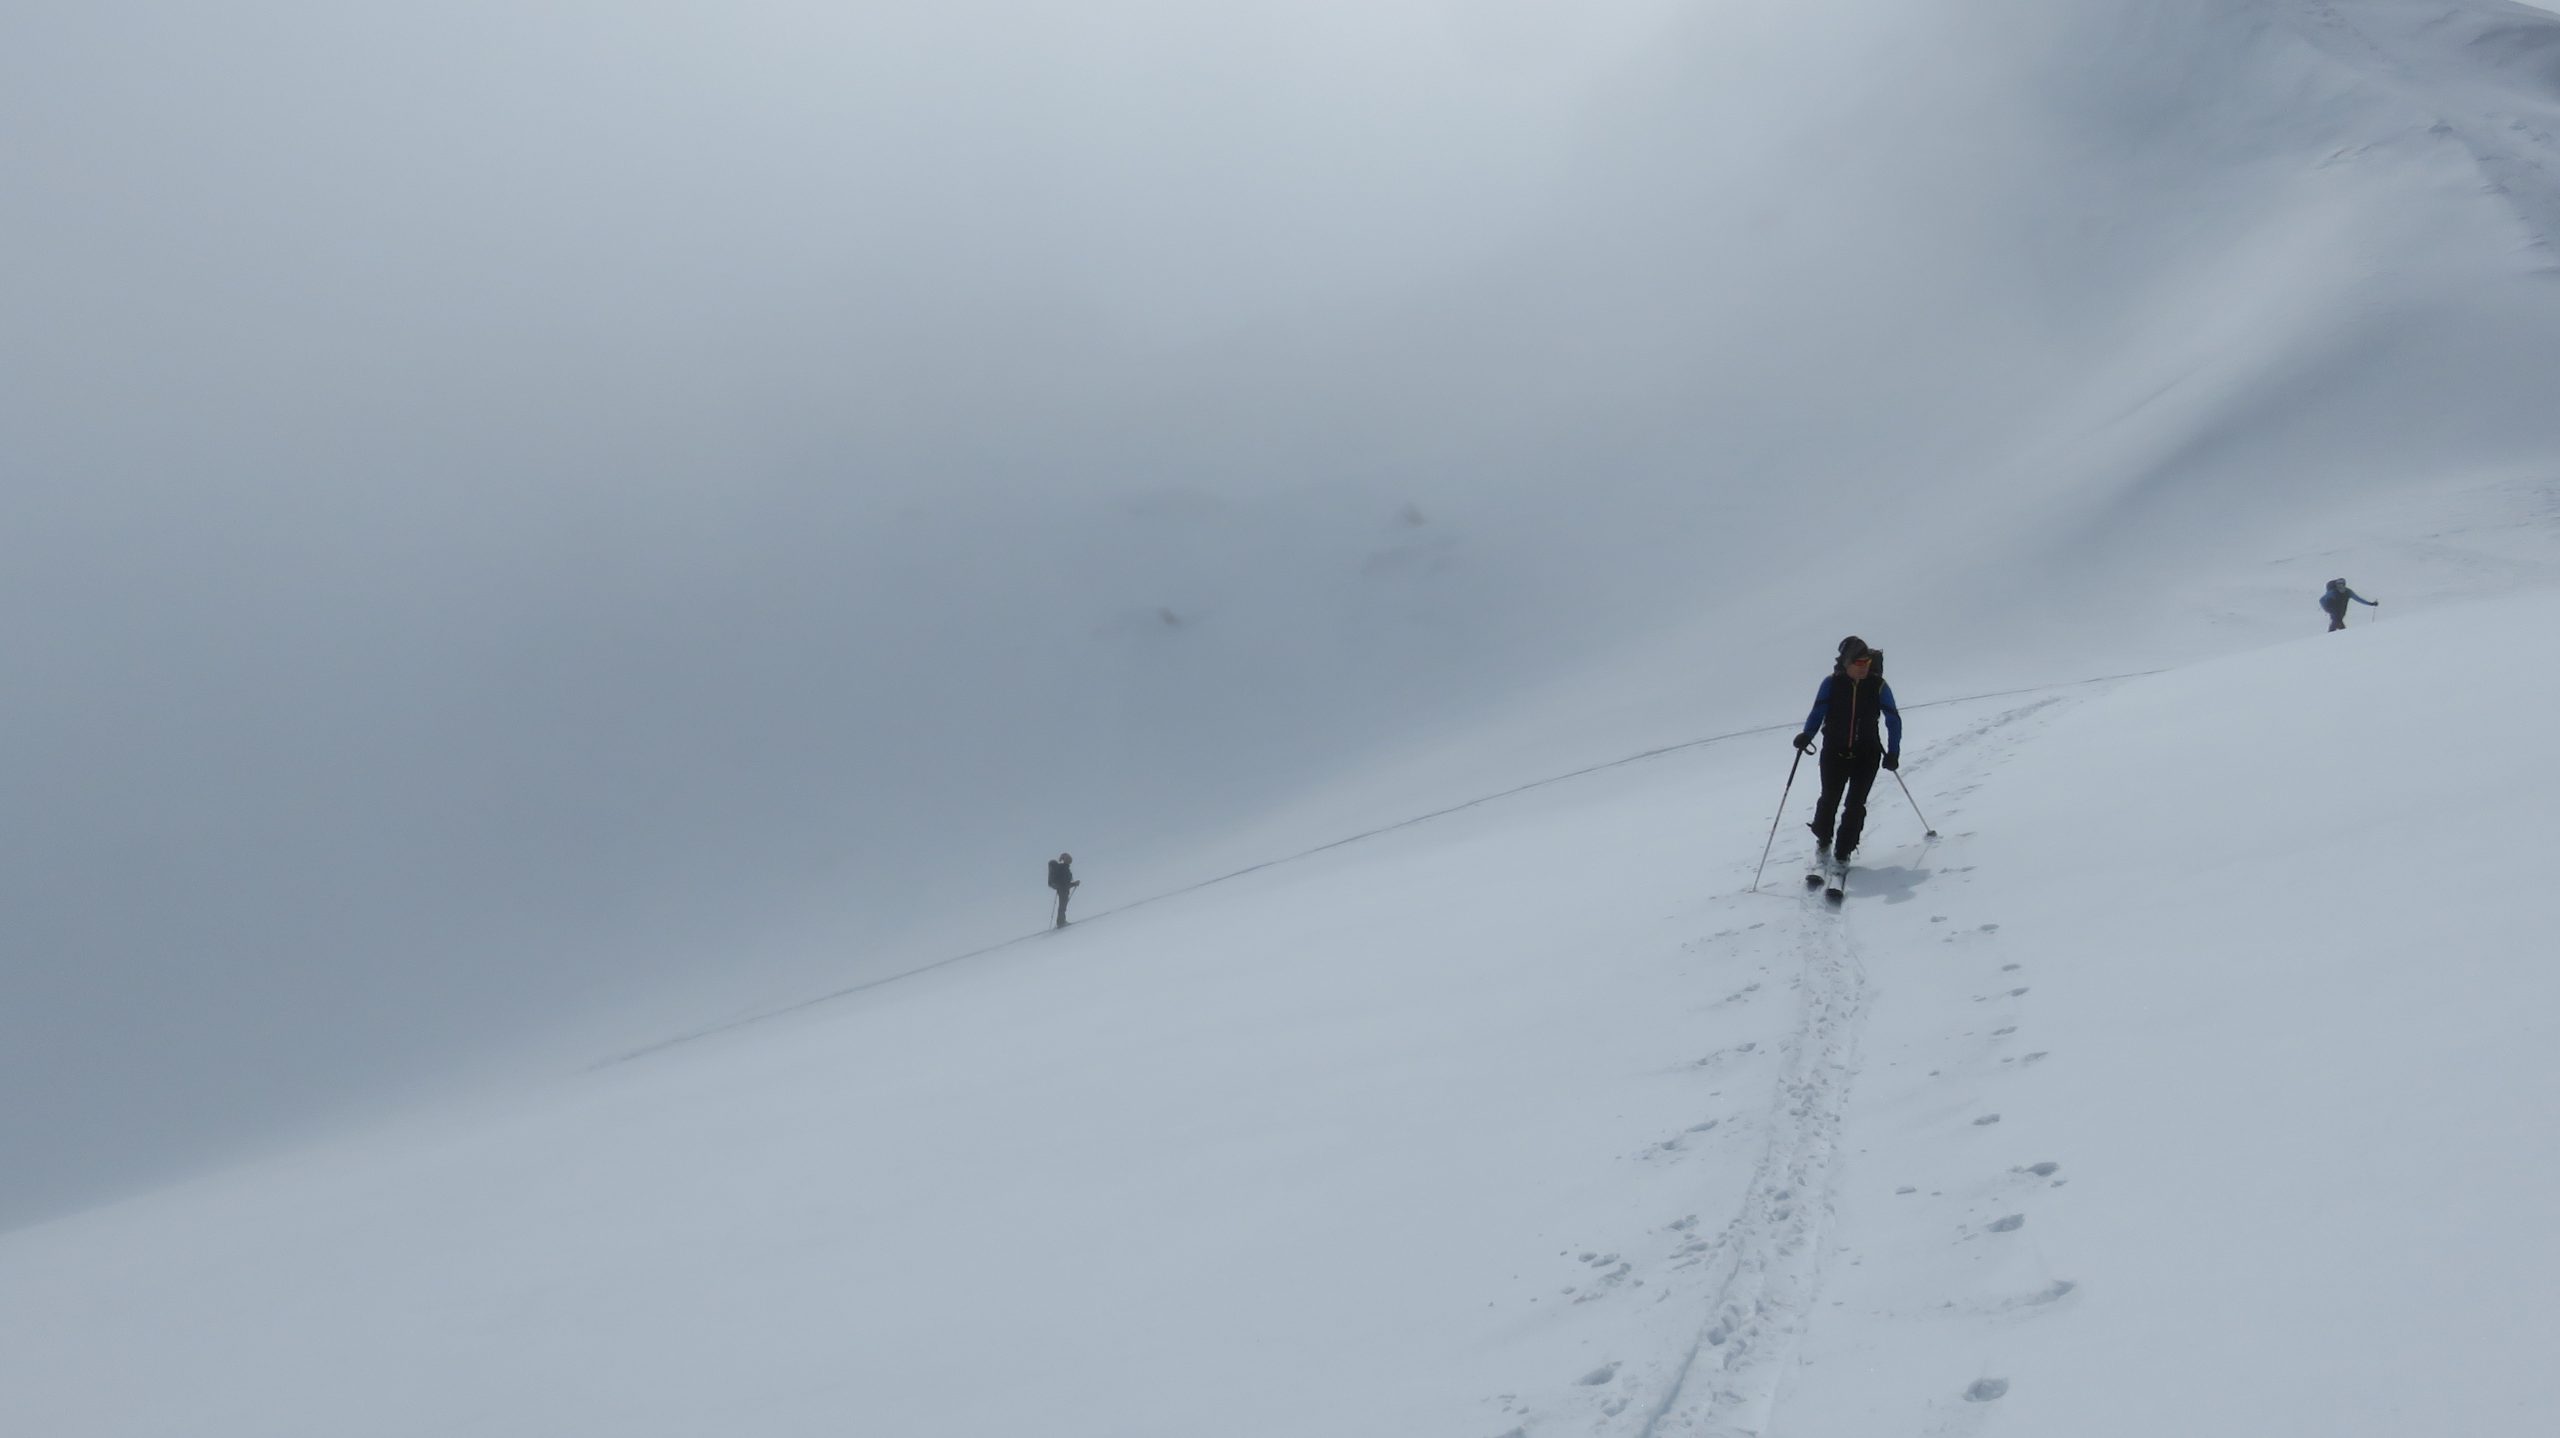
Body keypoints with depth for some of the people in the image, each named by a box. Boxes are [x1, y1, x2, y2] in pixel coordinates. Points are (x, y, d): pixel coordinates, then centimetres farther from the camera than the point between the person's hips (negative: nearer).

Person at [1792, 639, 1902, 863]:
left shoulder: (1878, 686, -6)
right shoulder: (1831, 684, -7)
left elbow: (1893, 721, 2)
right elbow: (1818, 713, -2)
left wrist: (1892, 753, -4)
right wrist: (1807, 735, -21)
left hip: (1866, 755, 0)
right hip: (1835, 752, 0)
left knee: (1855, 805, -5)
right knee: (1830, 798, 0)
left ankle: (1843, 854, 8)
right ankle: (1823, 841, 28)